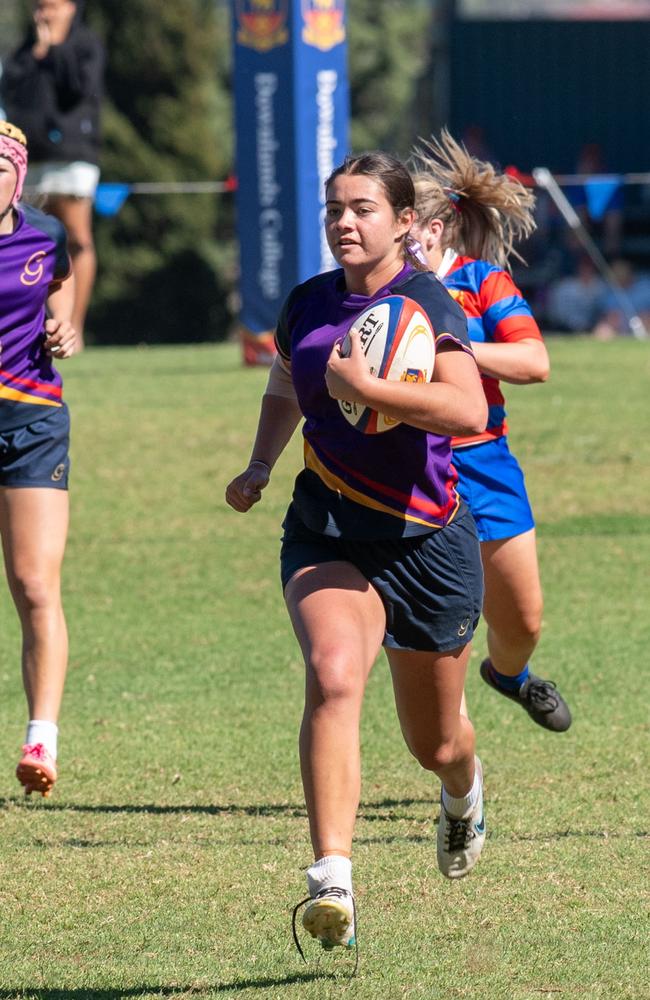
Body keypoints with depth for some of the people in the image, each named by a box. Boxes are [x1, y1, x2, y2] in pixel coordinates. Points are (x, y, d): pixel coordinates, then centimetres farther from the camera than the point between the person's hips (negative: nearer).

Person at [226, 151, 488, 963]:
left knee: (434, 742, 13)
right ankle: (332, 882, -35)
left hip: (425, 538, -3)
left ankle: (464, 796, 54)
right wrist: (260, 466, 13)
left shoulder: (424, 303, -13)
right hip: (326, 536, 3)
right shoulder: (307, 305, 4)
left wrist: (363, 388, -31)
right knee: (332, 676, -28)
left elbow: (468, 411, -30)